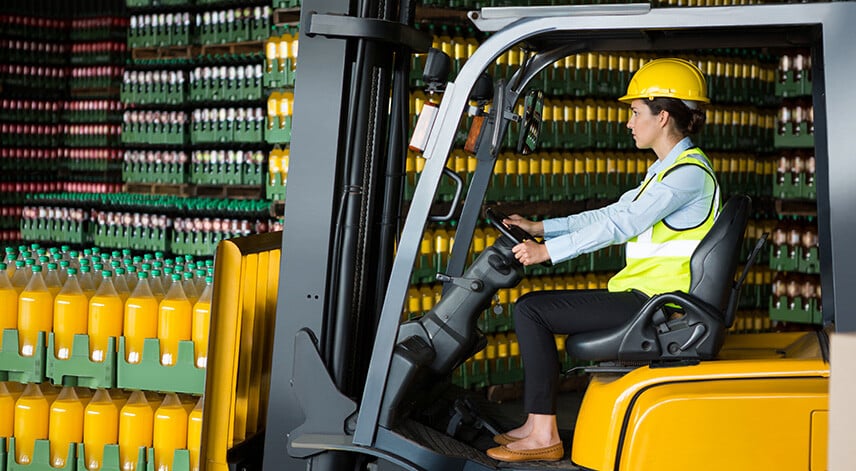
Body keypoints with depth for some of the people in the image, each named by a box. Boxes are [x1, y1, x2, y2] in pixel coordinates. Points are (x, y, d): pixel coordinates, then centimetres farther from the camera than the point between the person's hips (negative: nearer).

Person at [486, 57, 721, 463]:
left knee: (531, 311, -12)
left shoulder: (689, 173, -15)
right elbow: (612, 213, 16)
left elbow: (621, 225, -23)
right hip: (646, 295, 10)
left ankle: (543, 436, -8)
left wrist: (548, 250, -22)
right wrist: (540, 228, 10)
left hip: (652, 302, -10)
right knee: (535, 304, 13)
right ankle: (536, 423, 13)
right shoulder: (668, 169, 18)